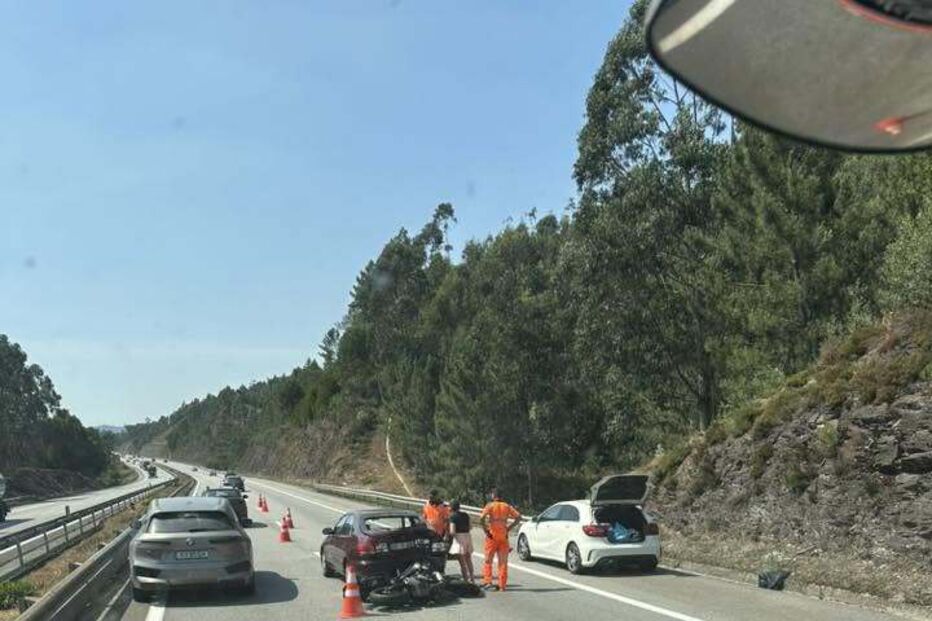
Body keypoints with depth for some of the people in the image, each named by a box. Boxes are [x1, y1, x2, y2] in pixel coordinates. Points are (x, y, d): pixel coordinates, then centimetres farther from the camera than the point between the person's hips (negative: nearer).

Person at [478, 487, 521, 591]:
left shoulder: (490, 506, -5)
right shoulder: (507, 506, 6)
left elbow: (481, 518, -19)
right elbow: (518, 517, 0)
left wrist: (485, 530, -10)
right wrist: (509, 528, 2)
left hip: (492, 537, -3)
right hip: (503, 537, 3)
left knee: (488, 560, 9)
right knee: (503, 562, 8)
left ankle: (487, 581, 0)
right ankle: (502, 585, 8)